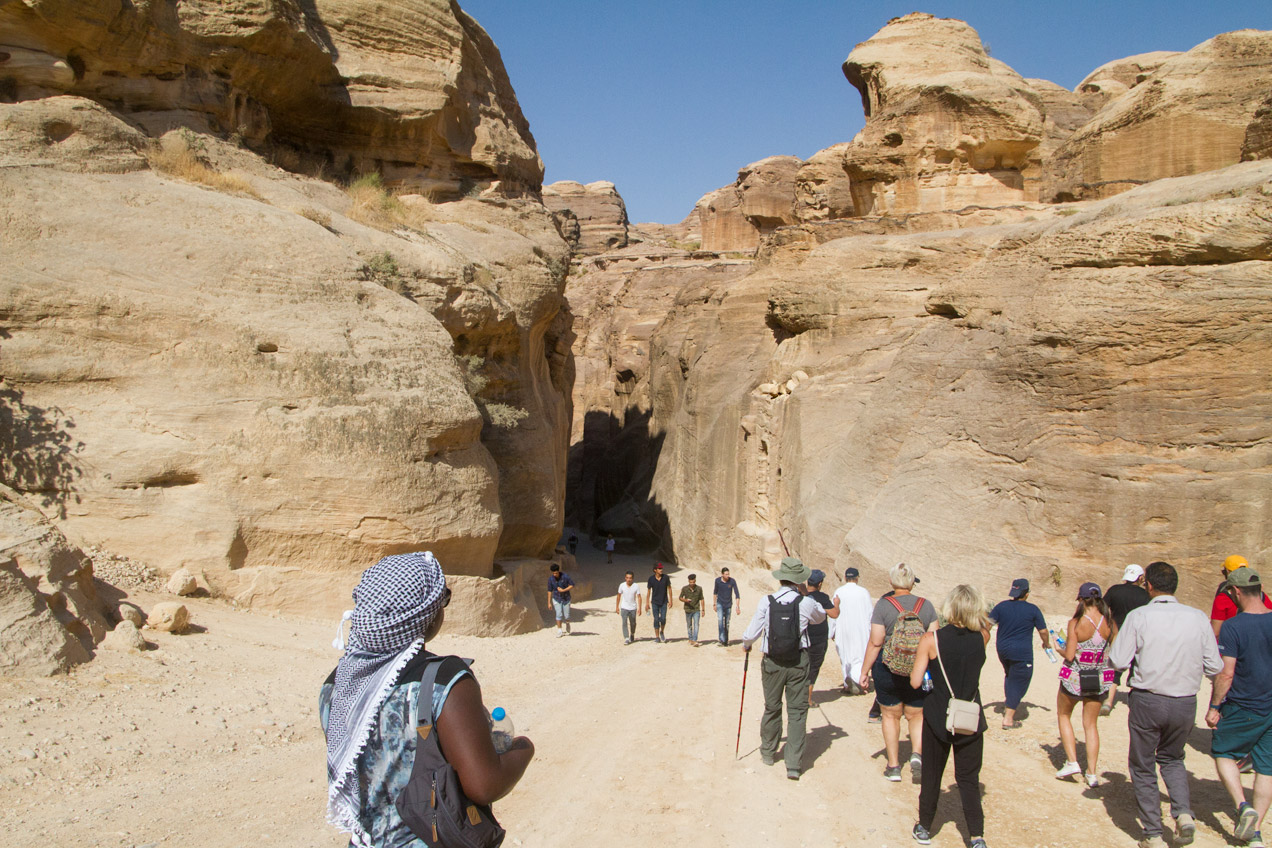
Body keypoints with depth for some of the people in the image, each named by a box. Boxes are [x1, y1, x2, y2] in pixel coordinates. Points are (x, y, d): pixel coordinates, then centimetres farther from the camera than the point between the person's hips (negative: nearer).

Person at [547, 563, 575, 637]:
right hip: (556, 599, 1)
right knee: (559, 615, -8)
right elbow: (549, 591, -4)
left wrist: (563, 590, -20)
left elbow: (572, 585, -10)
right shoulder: (550, 578, -11)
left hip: (566, 598, -1)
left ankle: (567, 624, 35)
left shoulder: (565, 576, -17)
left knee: (566, 616, 2)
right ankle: (559, 631, 0)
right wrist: (549, 603, -4)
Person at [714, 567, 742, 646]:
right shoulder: (717, 580, -9)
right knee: (720, 620, -20)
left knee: (727, 623, 7)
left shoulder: (732, 581, -14)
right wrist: (714, 604, 10)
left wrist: (737, 607, -17)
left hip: (728, 604, 0)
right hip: (720, 604, 0)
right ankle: (722, 639, -23)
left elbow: (737, 594, -12)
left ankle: (726, 640, 20)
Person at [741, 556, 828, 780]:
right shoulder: (806, 603, -8)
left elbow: (752, 633, -2)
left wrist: (746, 644, 19)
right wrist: (805, 594, 16)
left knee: (772, 708, 16)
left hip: (772, 662, 1)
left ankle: (768, 753, 34)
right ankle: (794, 764, 2)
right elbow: (820, 617, 16)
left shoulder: (766, 601, -9)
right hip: (798, 662, -1)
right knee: (797, 711, 5)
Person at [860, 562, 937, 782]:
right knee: (916, 715, 17)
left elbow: (875, 642, -11)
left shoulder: (883, 605, -9)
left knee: (890, 716, 14)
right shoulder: (926, 605, -1)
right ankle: (917, 753, -5)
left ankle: (893, 766, 15)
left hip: (887, 667, -2)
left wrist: (864, 671, -4)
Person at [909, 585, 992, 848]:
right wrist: (975, 615, 6)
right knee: (968, 779, 12)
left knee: (932, 775, 16)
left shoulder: (931, 640, -14)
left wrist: (918, 660, 5)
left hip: (937, 719, -1)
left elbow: (915, 681, -11)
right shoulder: (981, 637, -7)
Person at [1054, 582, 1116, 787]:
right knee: (1091, 724, 16)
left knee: (1063, 715, 20)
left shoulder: (1076, 623, -18)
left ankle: (1072, 762, 10)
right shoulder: (1110, 624, -7)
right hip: (1100, 679, 3)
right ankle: (1092, 772, 14)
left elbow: (1069, 655, -19)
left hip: (1074, 678, -3)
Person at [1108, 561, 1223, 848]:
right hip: (1186, 703, 3)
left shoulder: (1139, 616, -12)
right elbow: (1214, 667, -1)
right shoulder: (1198, 618, -4)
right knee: (1172, 758, 27)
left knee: (1142, 766, 13)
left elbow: (1118, 661, -13)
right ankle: (1183, 813, 7)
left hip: (1147, 701, -3)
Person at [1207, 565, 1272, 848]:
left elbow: (1226, 673, -19)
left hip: (1243, 708, -5)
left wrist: (1214, 706, -9)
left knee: (1223, 753, 15)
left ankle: (1243, 806, -2)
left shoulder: (1232, 626, -18)